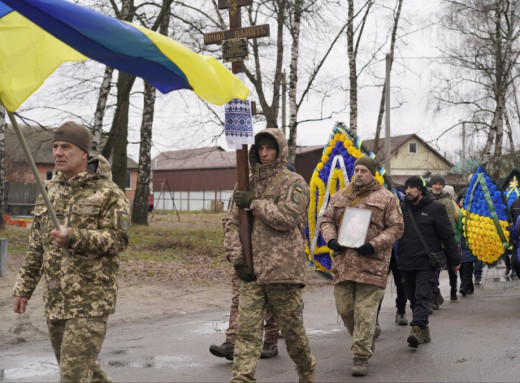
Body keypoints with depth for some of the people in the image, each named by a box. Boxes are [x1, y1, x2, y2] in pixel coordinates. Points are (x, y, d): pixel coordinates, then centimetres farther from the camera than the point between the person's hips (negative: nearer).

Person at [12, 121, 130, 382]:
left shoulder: (107, 193, -7)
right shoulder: (50, 193, 13)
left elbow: (118, 239, -15)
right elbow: (36, 248, 18)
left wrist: (73, 237, -26)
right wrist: (23, 288, 16)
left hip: (90, 301, -7)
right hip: (55, 300, 7)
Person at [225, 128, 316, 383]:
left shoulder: (294, 183, 0)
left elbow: (287, 218, -14)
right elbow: (232, 222, 10)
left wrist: (254, 203, -12)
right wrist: (237, 257, -1)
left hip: (283, 269, -3)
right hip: (251, 270, 4)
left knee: (292, 327, 9)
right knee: (247, 328, -4)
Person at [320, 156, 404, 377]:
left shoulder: (386, 198, 3)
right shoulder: (339, 197, 15)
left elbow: (396, 228, 0)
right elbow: (326, 220, 18)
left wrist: (374, 245, -13)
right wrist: (331, 239, -3)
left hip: (371, 263, -4)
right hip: (343, 262, 4)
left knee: (365, 311, -6)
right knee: (344, 308, 8)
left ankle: (361, 357, 1)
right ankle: (365, 341, 33)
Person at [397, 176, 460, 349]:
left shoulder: (435, 208, -3)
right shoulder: (402, 208, 10)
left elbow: (448, 235, -1)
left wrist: (454, 260, 1)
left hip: (426, 262, -5)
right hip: (406, 262, 5)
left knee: (422, 296, -15)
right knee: (413, 297, 10)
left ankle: (417, 328, -25)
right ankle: (424, 331, 20)